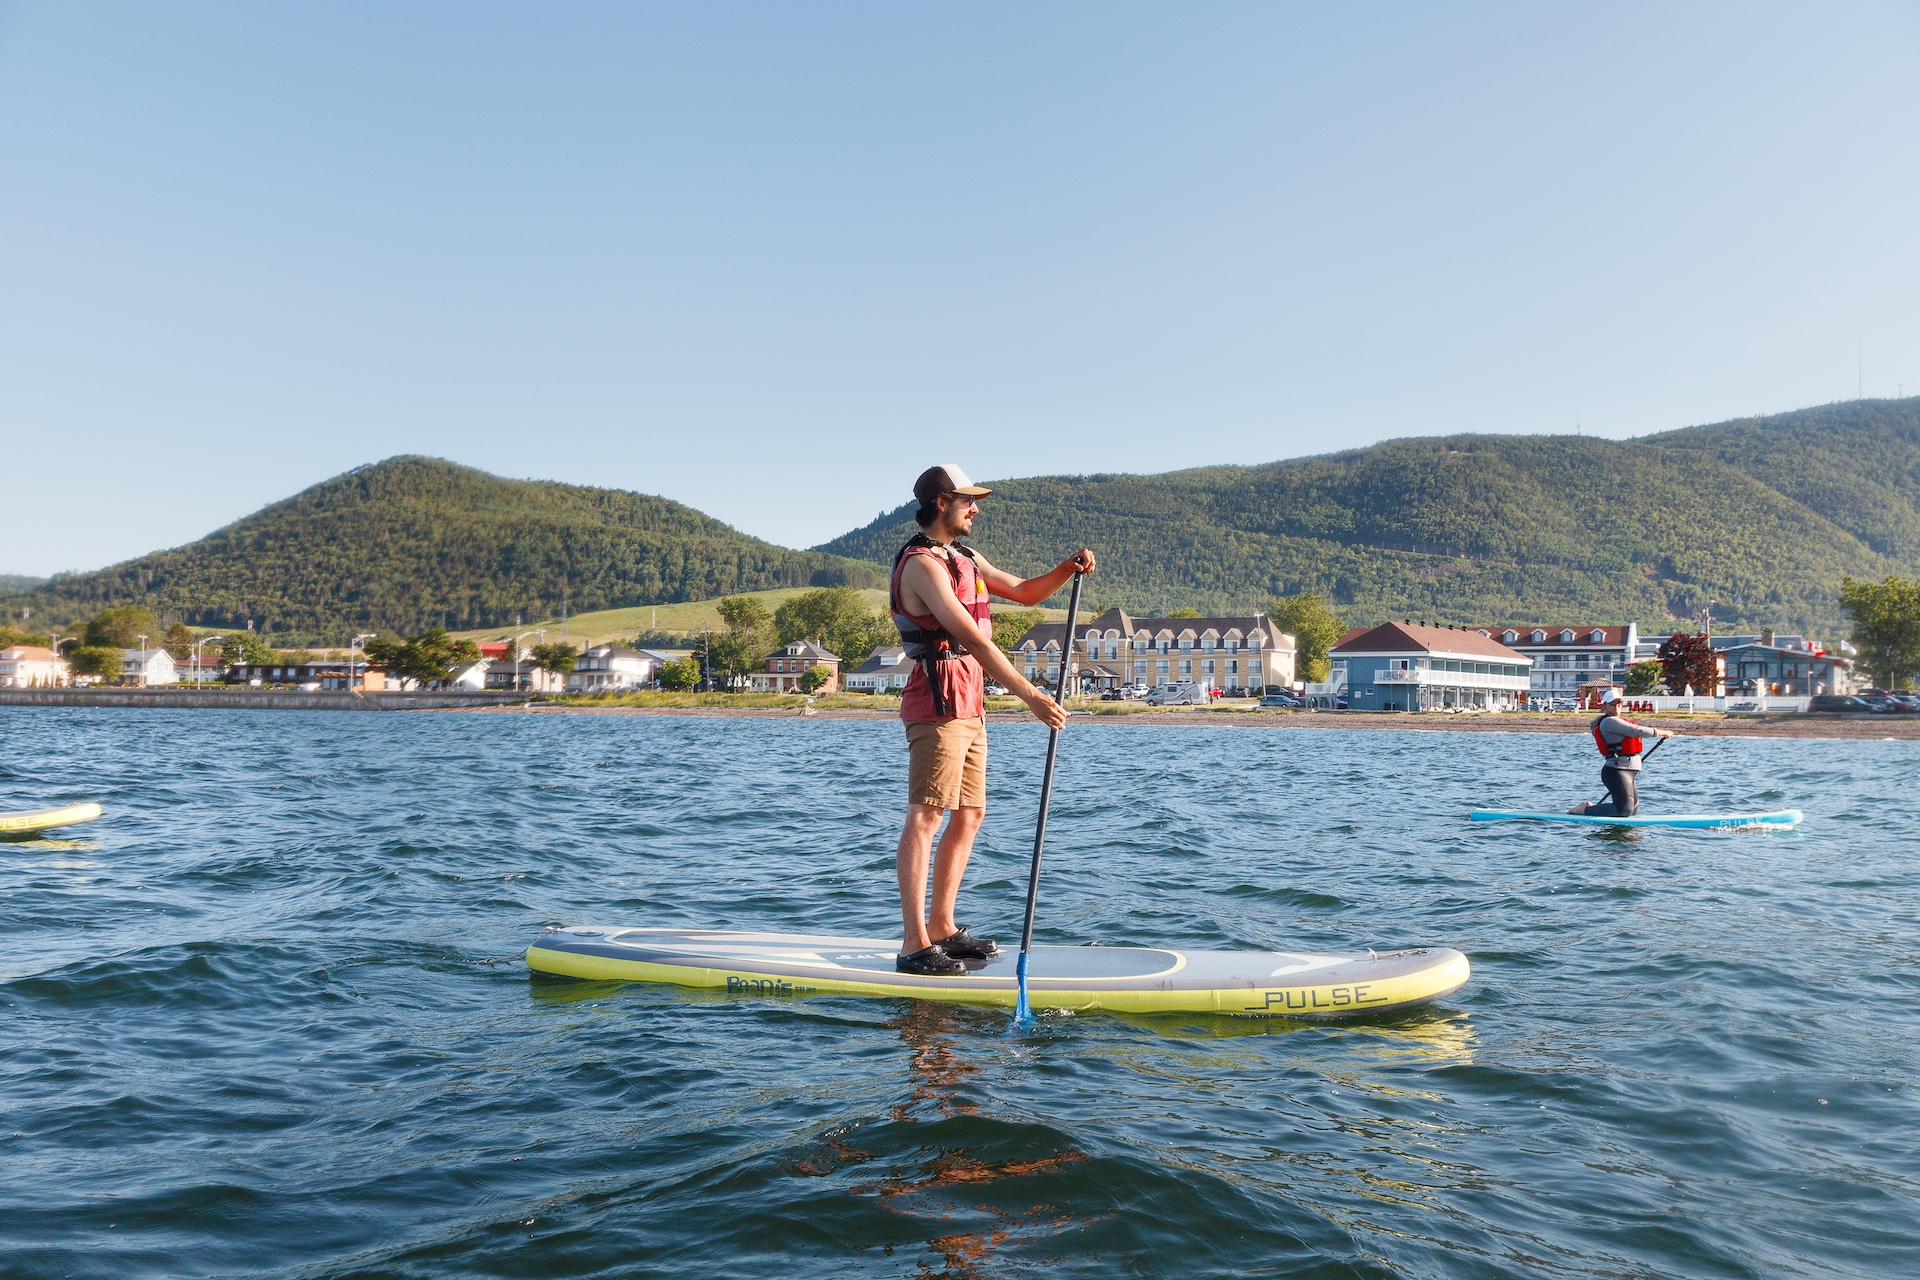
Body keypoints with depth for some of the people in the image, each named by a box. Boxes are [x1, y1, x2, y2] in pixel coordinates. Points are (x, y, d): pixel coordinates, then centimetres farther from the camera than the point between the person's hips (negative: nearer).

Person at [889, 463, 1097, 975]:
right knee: (925, 817, -10)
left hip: (969, 707, 10)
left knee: (969, 815, 11)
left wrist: (1069, 567, 4)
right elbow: (971, 637, -23)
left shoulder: (966, 558, 19)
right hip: (939, 701, -10)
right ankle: (914, 945, -10)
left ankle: (941, 928, 18)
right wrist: (1028, 694, -29)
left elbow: (1024, 591, 24)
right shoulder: (923, 564, -13)